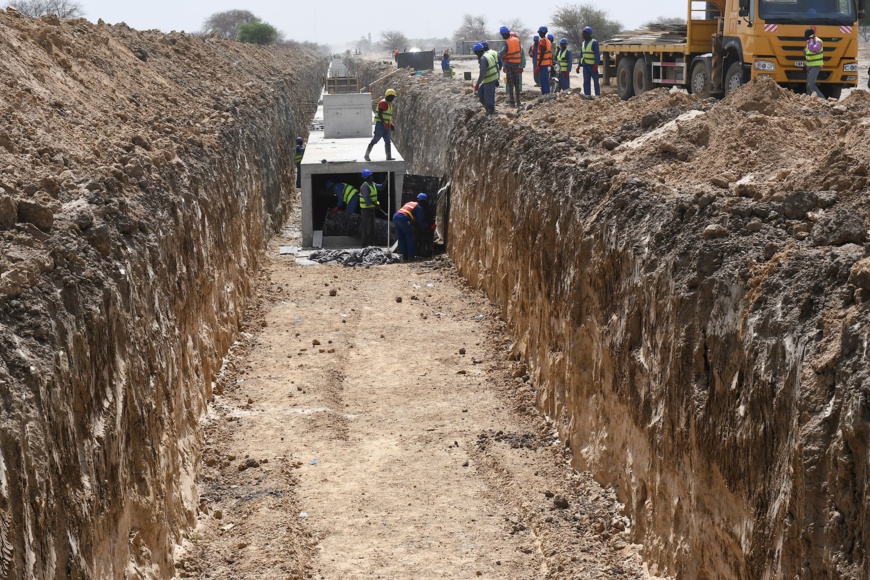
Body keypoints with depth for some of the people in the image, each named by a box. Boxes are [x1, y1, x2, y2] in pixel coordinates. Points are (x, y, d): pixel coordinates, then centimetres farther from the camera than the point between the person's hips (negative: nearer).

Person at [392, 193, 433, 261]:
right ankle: (410, 256, 1)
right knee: (410, 236, 5)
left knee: (401, 237, 16)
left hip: (395, 216, 7)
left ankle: (404, 255, 16)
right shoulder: (419, 207, 8)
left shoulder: (410, 203, 30)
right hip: (403, 218, -7)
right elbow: (421, 222, 8)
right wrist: (430, 227, 21)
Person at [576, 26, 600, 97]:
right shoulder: (583, 43, 16)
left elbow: (597, 54, -12)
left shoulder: (594, 42, -6)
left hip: (592, 66, -7)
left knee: (596, 81, -2)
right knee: (586, 82, 5)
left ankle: (598, 95, 0)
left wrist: (596, 65, -20)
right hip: (585, 66, 7)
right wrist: (579, 65, 13)